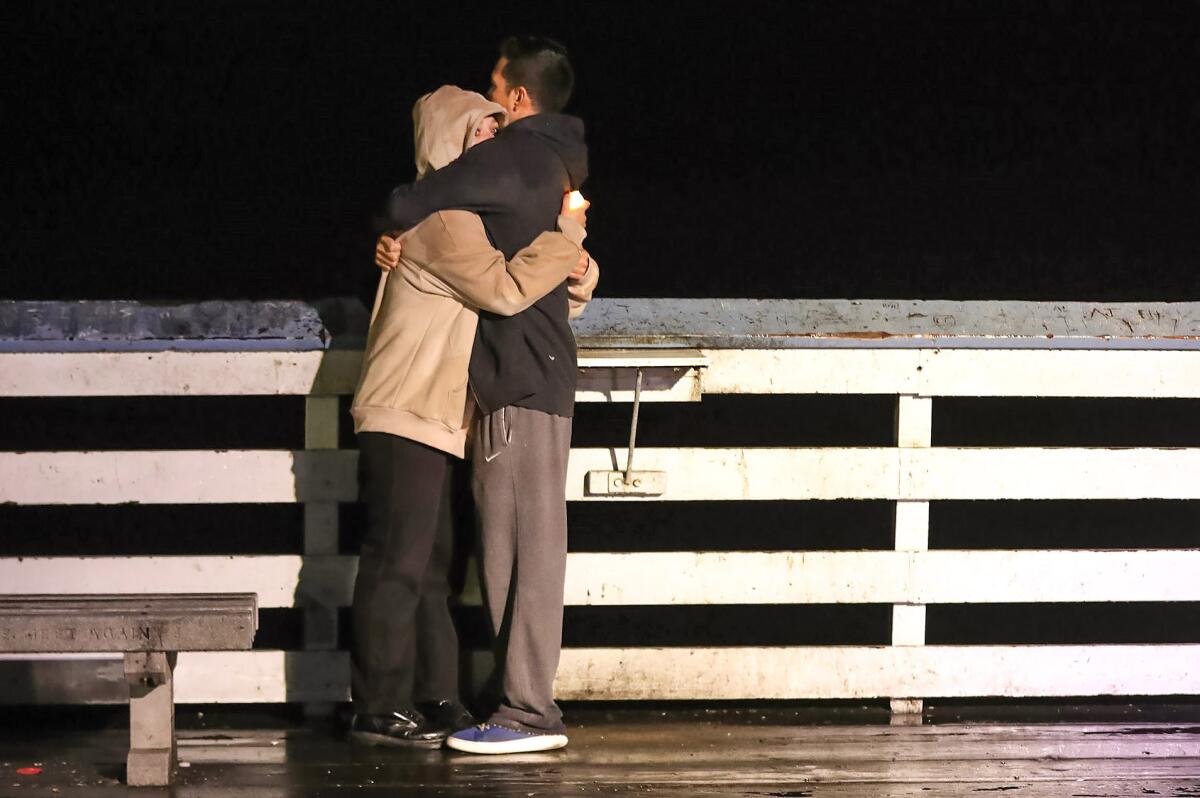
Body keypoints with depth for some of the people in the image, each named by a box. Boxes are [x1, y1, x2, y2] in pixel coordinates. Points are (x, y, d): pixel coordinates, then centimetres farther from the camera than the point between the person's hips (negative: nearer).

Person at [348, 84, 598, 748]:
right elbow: (505, 288, -21)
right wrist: (568, 232, -12)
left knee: (430, 564, 12)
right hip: (405, 417, -10)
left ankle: (434, 699, 15)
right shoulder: (440, 218, -11)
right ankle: (379, 708, -9)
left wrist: (573, 268, -1)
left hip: (431, 420, 10)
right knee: (399, 562, -10)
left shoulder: (464, 214, 20)